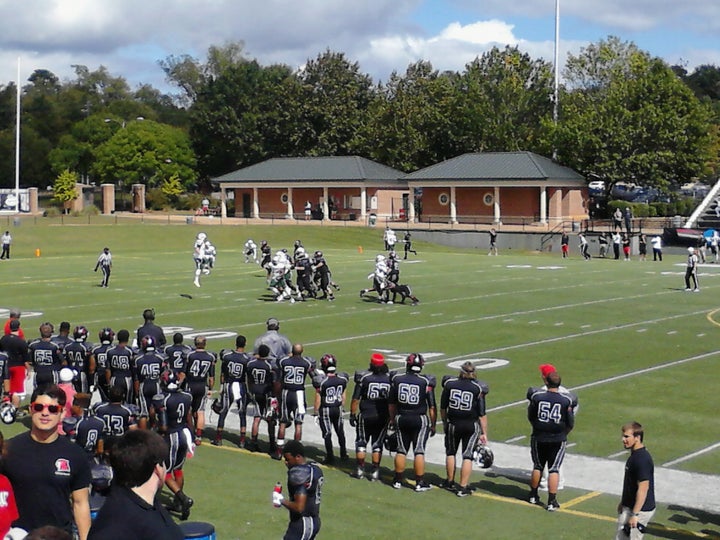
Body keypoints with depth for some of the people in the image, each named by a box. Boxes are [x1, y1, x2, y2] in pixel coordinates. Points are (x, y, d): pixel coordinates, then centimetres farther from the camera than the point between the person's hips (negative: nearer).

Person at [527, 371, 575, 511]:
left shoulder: (536, 397, -9)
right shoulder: (566, 401, -11)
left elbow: (530, 417, 4)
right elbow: (570, 423, -3)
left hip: (538, 438, 1)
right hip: (558, 440, -1)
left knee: (537, 467, 16)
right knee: (554, 469, 3)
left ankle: (533, 496, 29)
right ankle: (552, 501, 1)